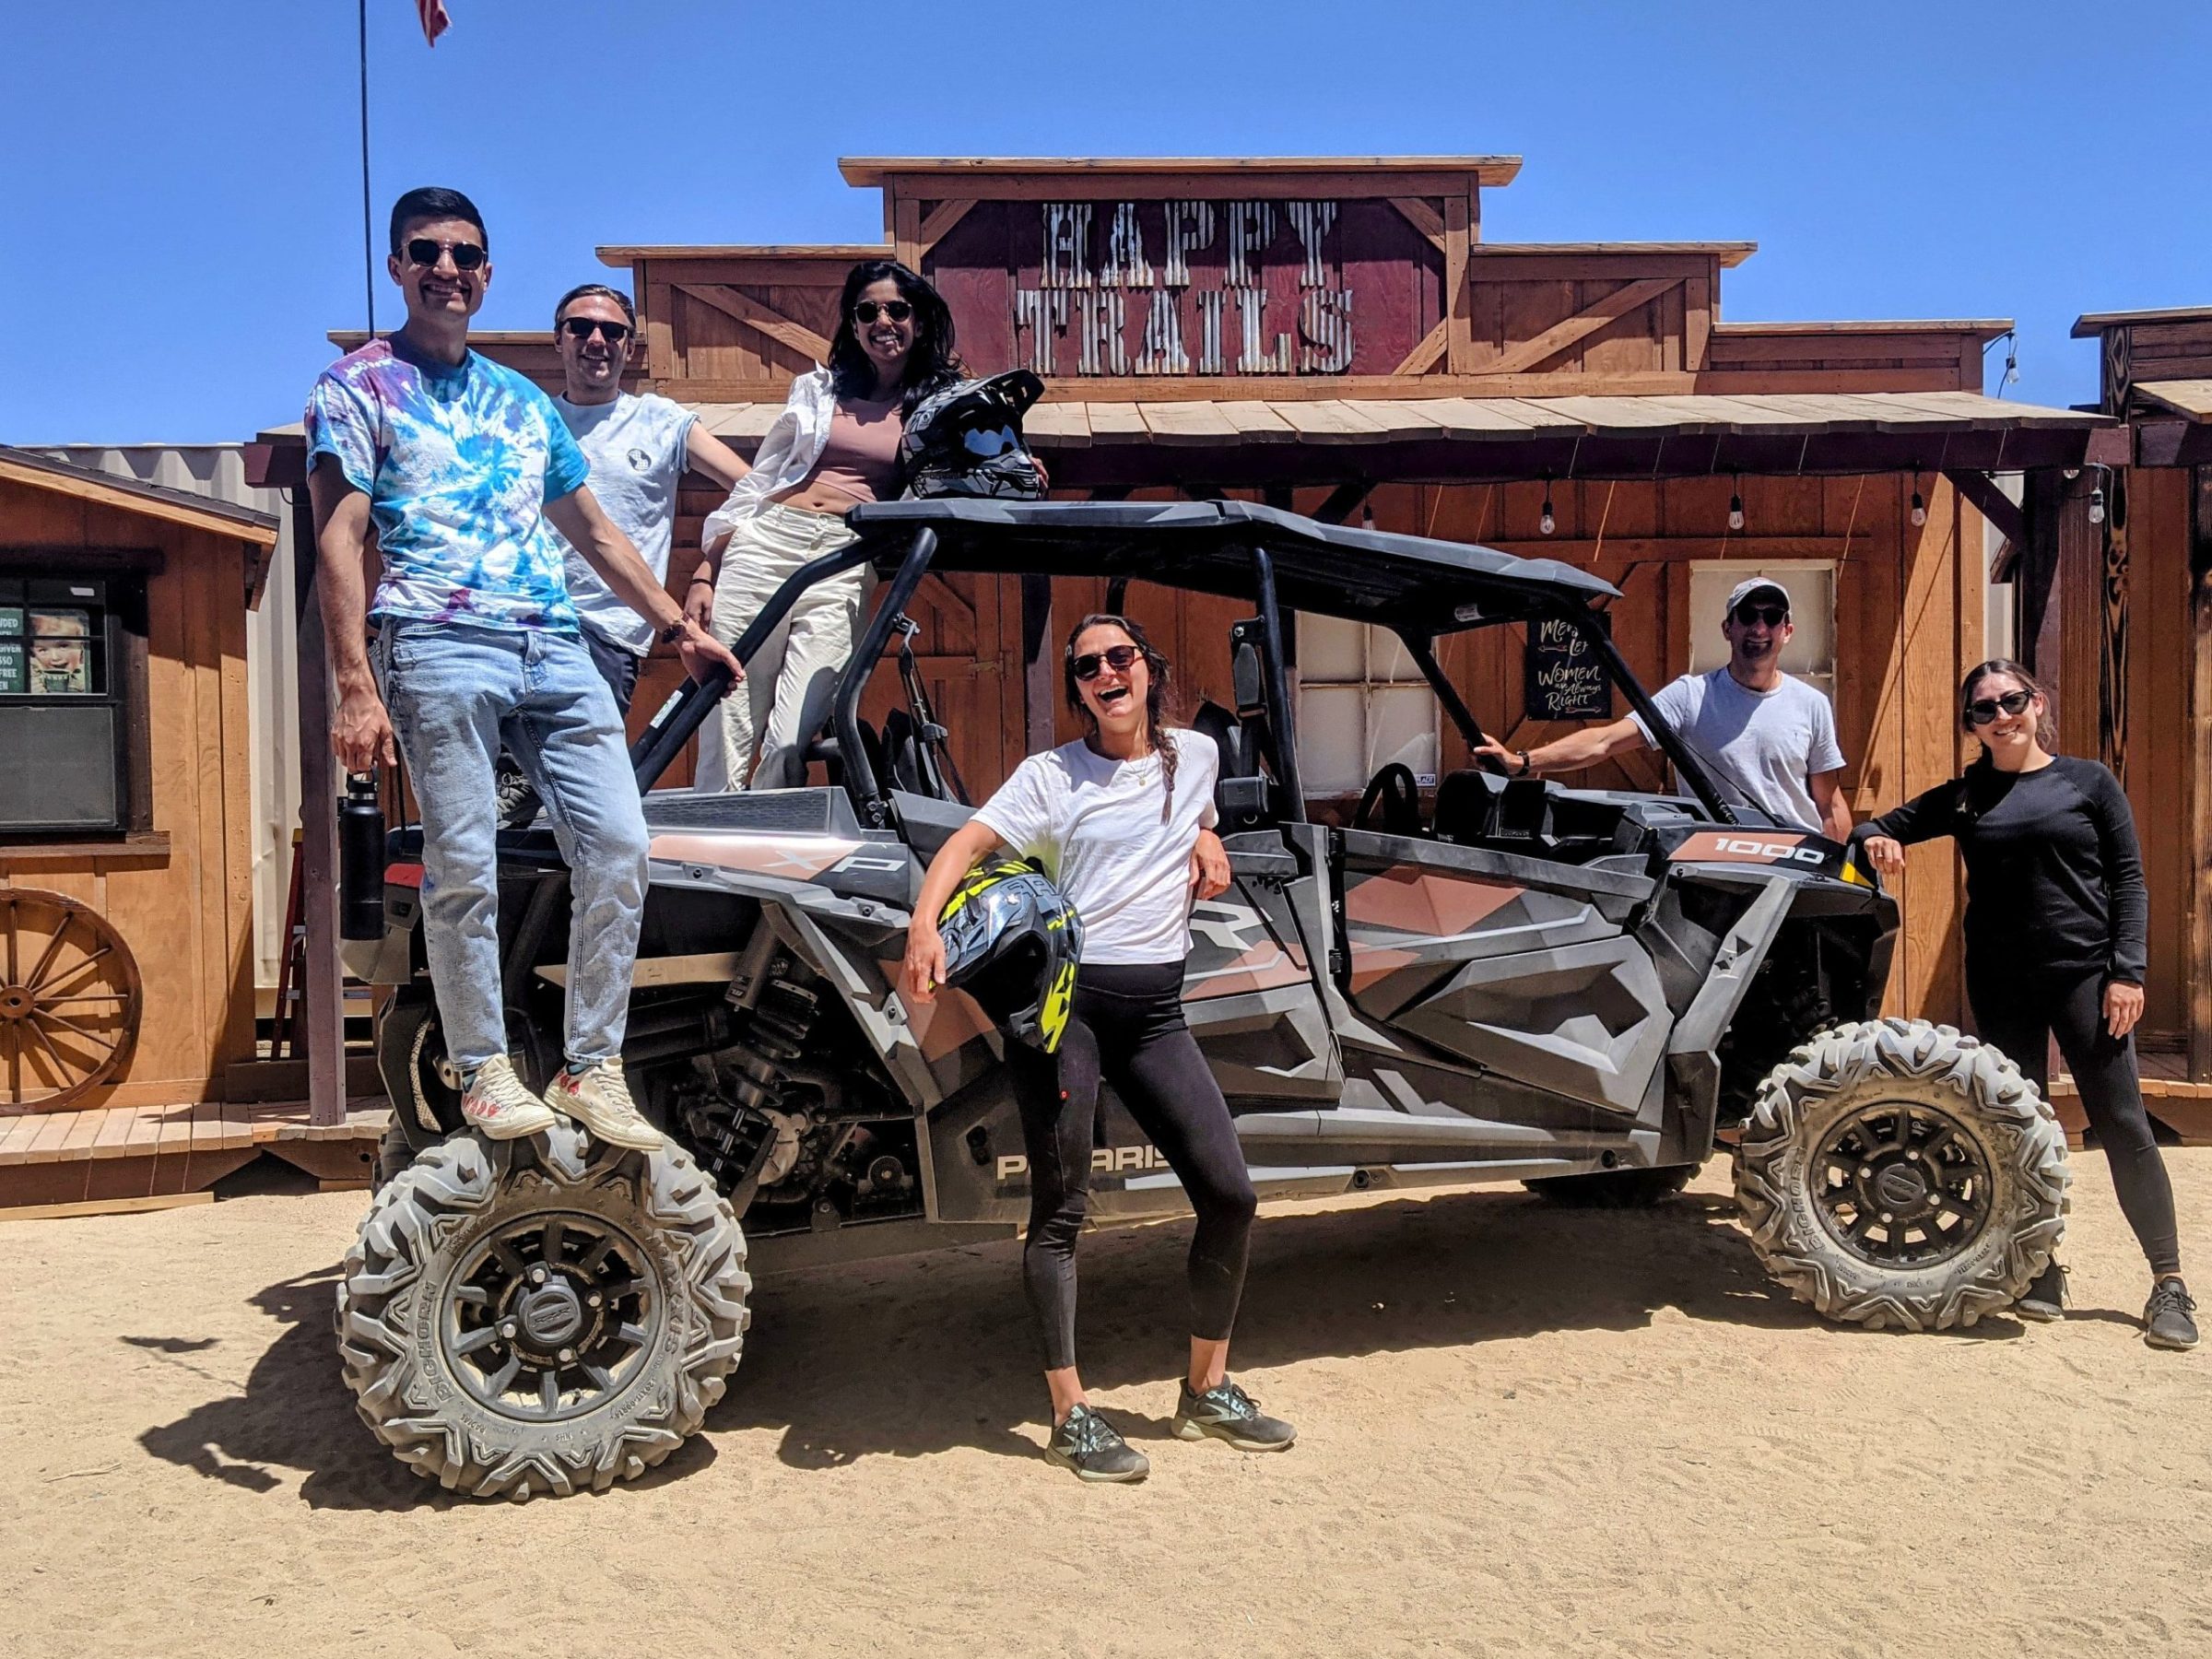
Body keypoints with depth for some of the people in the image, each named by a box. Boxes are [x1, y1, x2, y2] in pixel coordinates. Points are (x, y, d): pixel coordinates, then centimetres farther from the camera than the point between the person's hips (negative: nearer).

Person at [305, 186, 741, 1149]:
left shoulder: (524, 401, 25)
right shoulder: (357, 386, 9)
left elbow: (595, 534, 29)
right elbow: (339, 541, -1)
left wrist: (678, 627, 22)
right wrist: (356, 689, -12)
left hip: (555, 647, 5)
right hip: (438, 643, -4)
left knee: (619, 844, -5)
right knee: (464, 865, -7)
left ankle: (592, 1069, 4)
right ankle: (485, 1072, 8)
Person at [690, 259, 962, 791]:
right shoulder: (817, 389, 18)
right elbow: (755, 483, 17)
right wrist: (705, 572, 8)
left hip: (846, 568, -1)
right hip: (765, 544, 2)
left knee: (788, 746, -14)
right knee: (725, 740, -4)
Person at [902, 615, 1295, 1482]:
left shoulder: (1196, 755, 11)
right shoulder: (1053, 775, -2)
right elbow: (966, 843, -13)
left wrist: (1208, 839, 9)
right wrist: (924, 922, -32)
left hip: (1156, 1007, 4)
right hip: (1064, 996, -4)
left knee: (1230, 1194, 1)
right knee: (1060, 1210, 0)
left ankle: (1208, 1390, 19)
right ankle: (1071, 1415, 11)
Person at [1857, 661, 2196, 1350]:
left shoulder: (2088, 781, 4)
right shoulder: (1962, 797, 10)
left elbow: (2128, 879, 2)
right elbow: (1881, 826, 17)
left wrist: (2127, 970, -7)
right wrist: (1875, 840, -8)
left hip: (2085, 974, -2)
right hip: (2001, 983, 3)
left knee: (2122, 1123, -3)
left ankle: (2169, 1283, 6)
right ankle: (2043, 1271, 18)